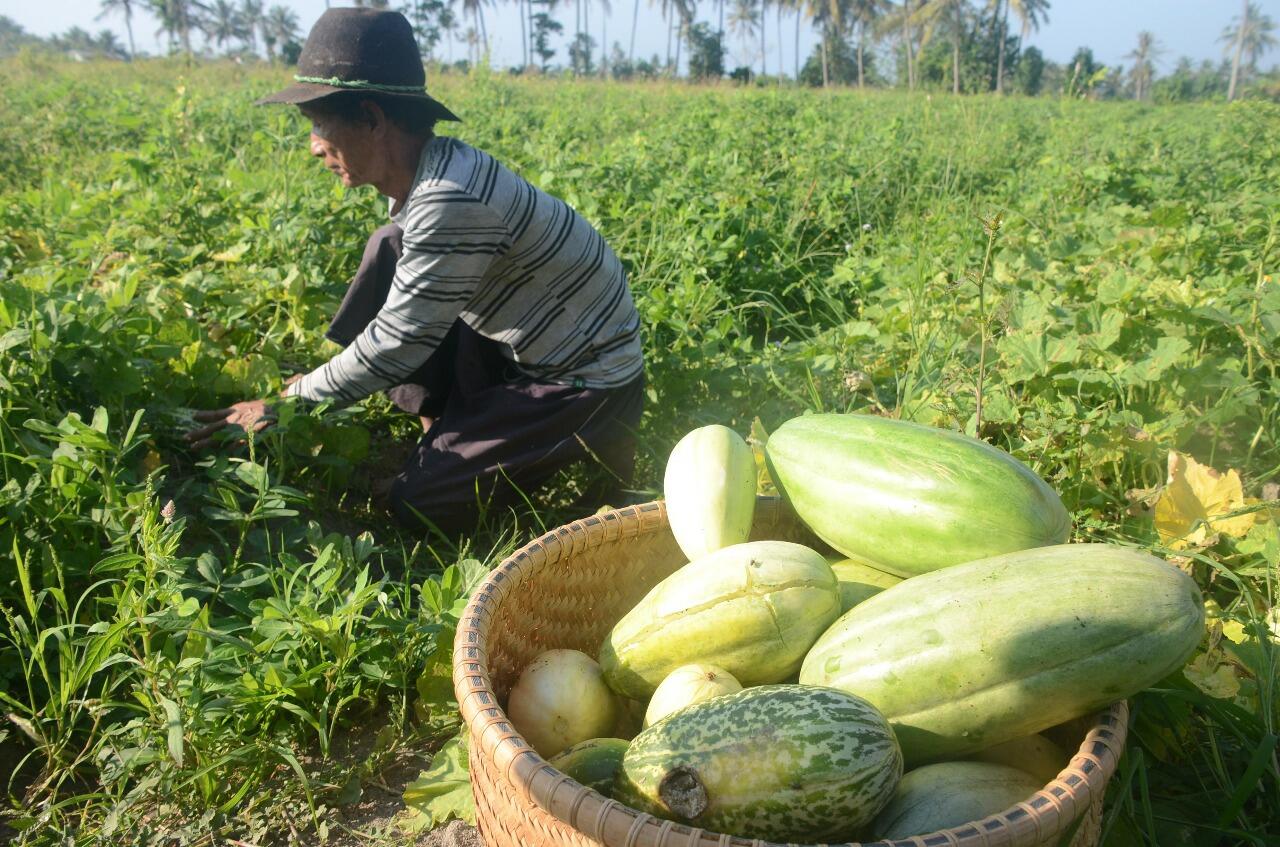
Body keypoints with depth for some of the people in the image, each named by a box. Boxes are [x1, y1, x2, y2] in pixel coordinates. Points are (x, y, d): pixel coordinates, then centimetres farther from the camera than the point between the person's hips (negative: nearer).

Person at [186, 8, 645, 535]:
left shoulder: (450, 201, -29)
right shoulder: (422, 174, 0)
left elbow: (396, 345, -22)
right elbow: (392, 308, 12)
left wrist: (287, 405, -11)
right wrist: (315, 383, 8)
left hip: (589, 381, -8)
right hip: (522, 350, 9)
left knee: (417, 504, -7)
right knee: (389, 253, 2)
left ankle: (589, 443, 5)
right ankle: (454, 423, 9)